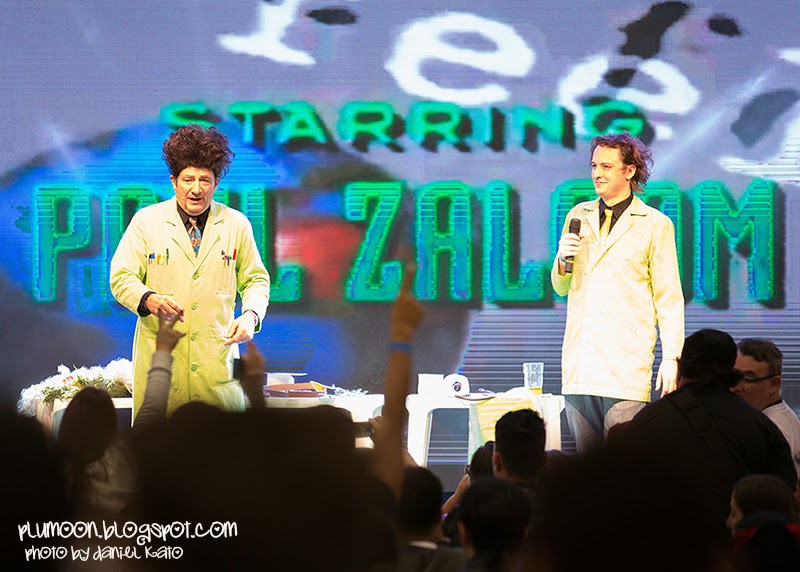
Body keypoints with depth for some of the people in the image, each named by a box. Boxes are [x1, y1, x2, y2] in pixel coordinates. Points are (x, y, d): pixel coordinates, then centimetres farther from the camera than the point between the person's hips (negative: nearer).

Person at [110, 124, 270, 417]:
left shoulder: (236, 225, 10)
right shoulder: (146, 221, 6)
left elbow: (256, 280, 16)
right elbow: (121, 277, 3)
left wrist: (251, 315, -5)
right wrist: (149, 299, -18)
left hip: (217, 358, 1)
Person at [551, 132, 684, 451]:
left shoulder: (655, 225, 3)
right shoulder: (578, 216, 16)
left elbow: (669, 298, 3)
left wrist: (671, 358, -5)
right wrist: (563, 258, 0)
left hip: (626, 363, -4)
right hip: (580, 364, 4)